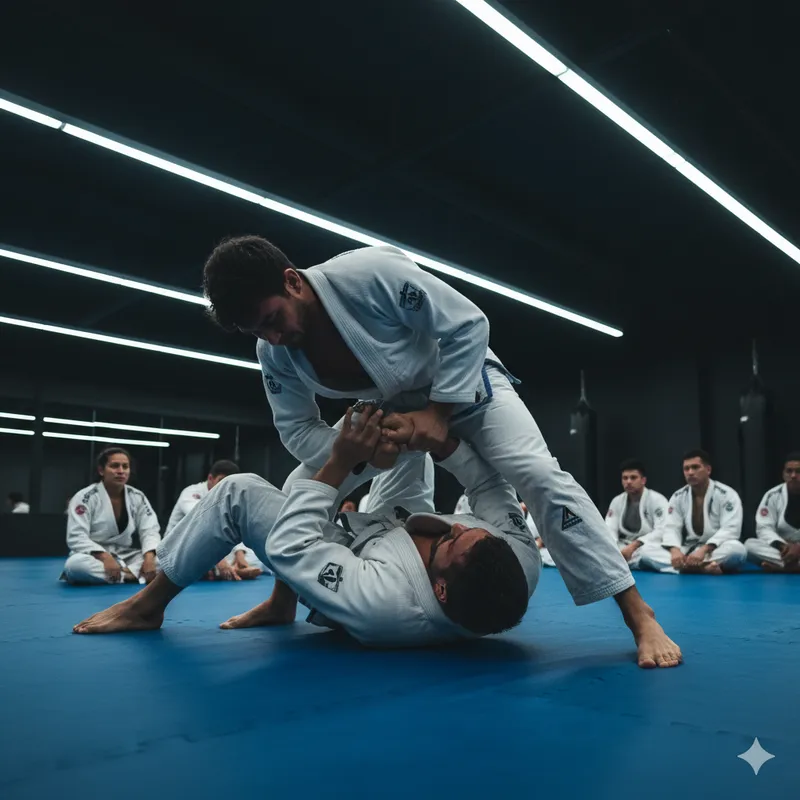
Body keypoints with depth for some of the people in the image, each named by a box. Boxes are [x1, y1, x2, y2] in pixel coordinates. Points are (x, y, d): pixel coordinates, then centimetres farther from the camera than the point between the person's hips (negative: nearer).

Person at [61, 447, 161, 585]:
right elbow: (76, 537, -16)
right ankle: (132, 575, -30)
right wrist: (105, 557, -31)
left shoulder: (137, 497, 3)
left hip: (127, 559, 3)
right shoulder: (85, 497, -9)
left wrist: (149, 557, -24)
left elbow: (150, 530, -3)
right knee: (75, 564, -39)